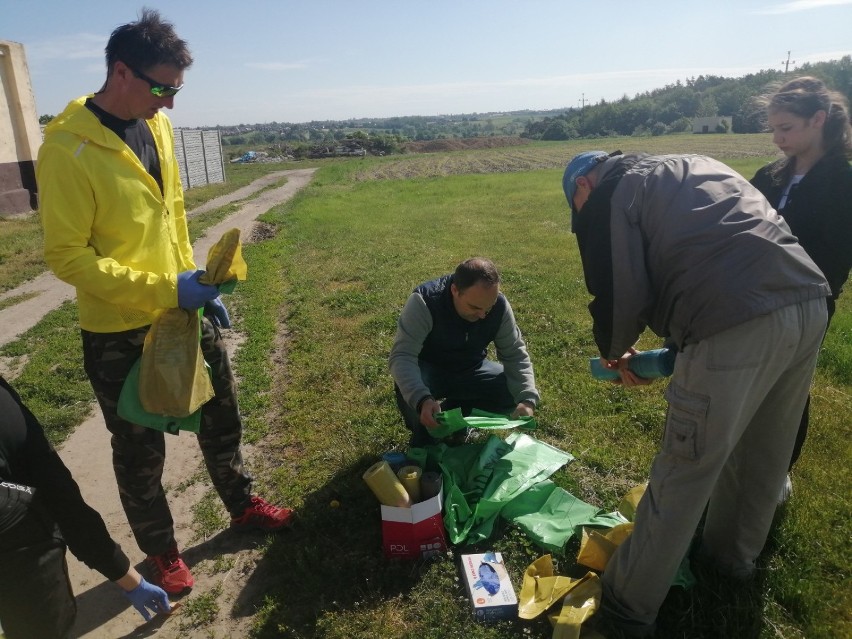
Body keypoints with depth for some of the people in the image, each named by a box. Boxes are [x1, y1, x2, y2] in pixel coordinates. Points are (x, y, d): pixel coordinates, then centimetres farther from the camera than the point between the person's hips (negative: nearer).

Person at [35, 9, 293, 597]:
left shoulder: (157, 125, 1)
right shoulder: (67, 147, -19)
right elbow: (67, 256, -19)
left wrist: (198, 284, 7)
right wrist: (163, 289, -25)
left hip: (186, 311, 7)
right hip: (119, 331, -6)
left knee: (221, 415, 20)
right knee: (141, 450, 12)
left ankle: (242, 505, 44)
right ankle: (161, 552, 35)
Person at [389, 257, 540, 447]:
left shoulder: (499, 306, -19)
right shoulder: (424, 302, -32)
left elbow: (515, 354, -11)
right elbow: (402, 356, -37)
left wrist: (528, 399, -28)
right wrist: (422, 399, -55)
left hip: (470, 370, 4)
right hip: (428, 371, -4)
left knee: (513, 391, -17)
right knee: (408, 389, -36)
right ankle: (423, 441, -4)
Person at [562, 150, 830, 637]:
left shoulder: (610, 194, 8)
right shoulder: (695, 166, 31)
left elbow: (619, 293, -3)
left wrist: (615, 352, 18)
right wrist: (677, 347, 31)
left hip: (737, 325, -8)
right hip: (809, 304, 8)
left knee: (684, 474, 5)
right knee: (764, 453, 26)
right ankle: (735, 556, 50)